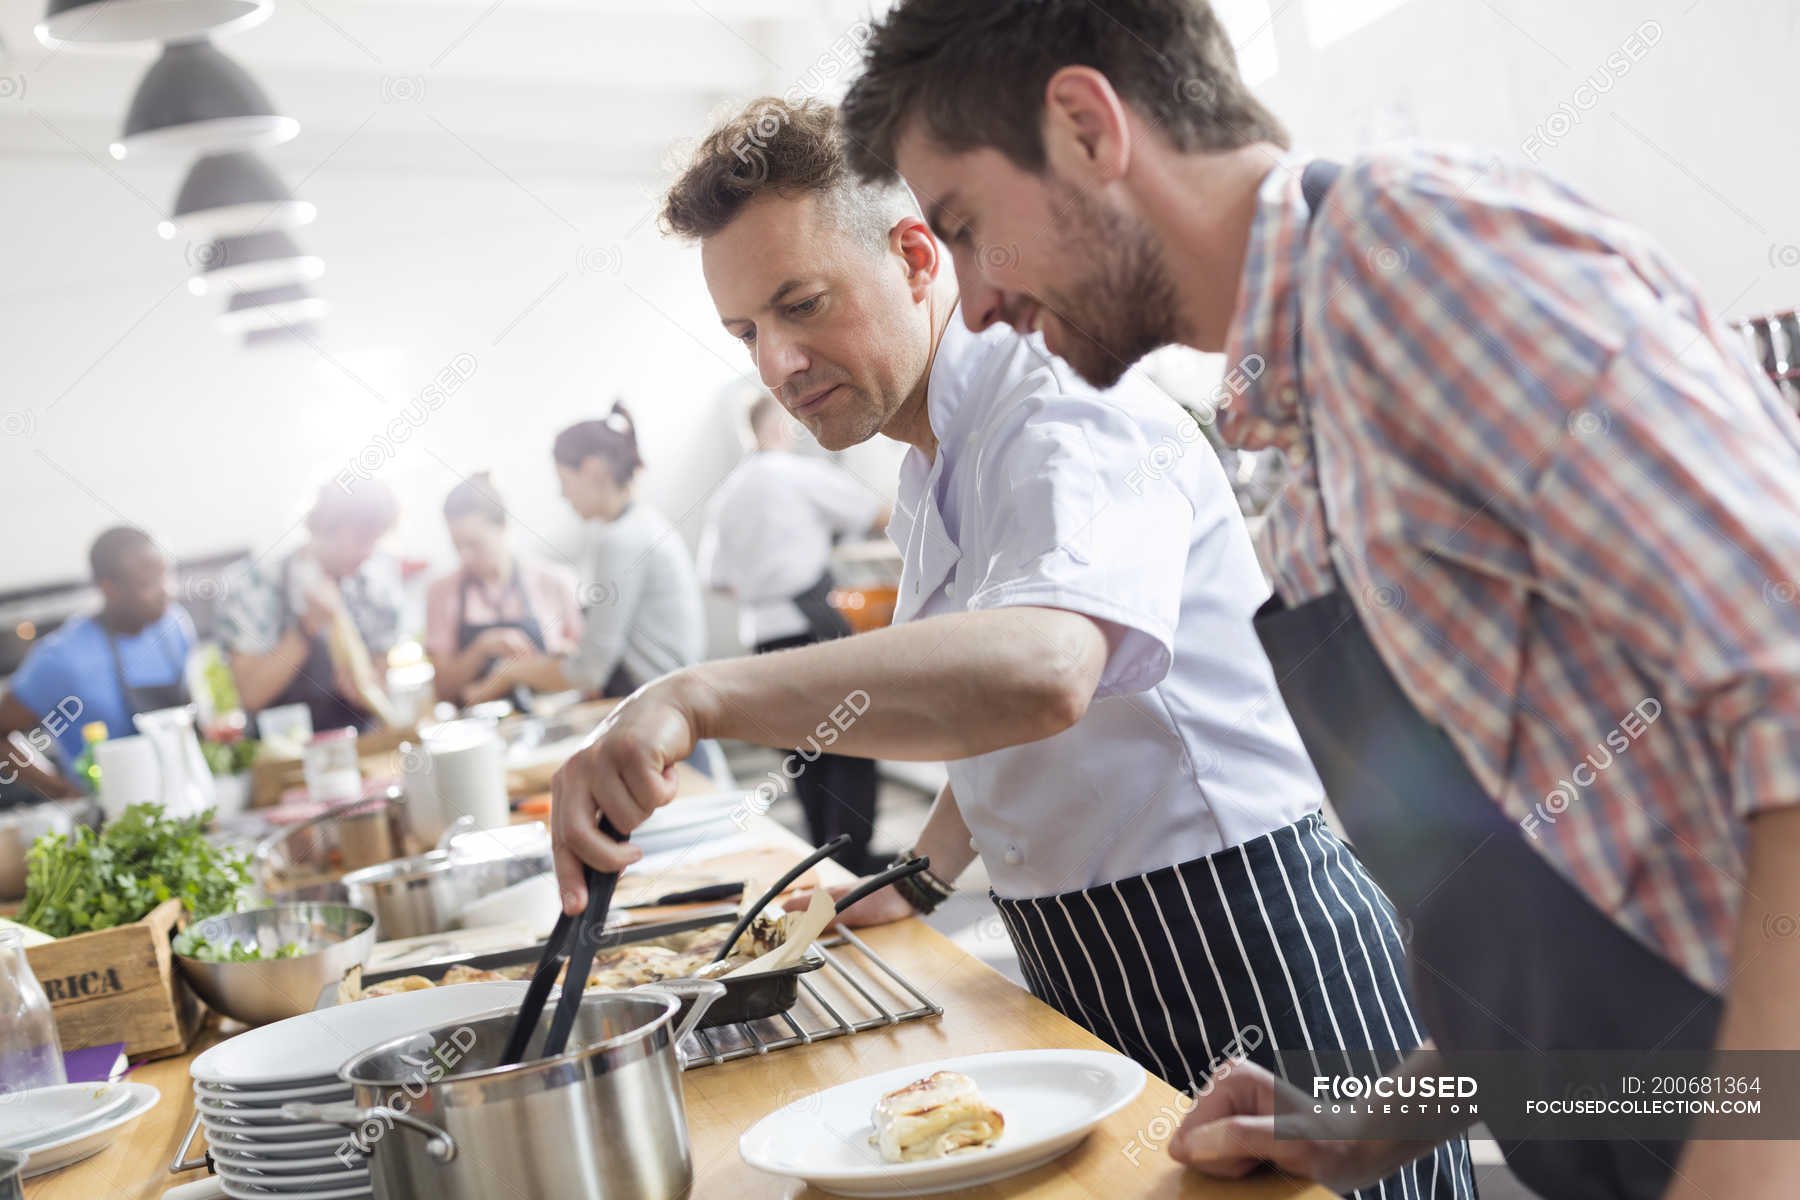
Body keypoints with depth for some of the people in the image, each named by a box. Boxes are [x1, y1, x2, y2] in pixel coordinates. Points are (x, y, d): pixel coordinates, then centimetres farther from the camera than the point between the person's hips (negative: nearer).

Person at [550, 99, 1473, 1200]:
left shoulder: (1070, 407, -19)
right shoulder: (932, 479, 13)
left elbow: (1041, 671, -40)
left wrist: (699, 696, -43)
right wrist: (922, 878, 17)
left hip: (1253, 955, -9)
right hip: (1099, 981, 9)